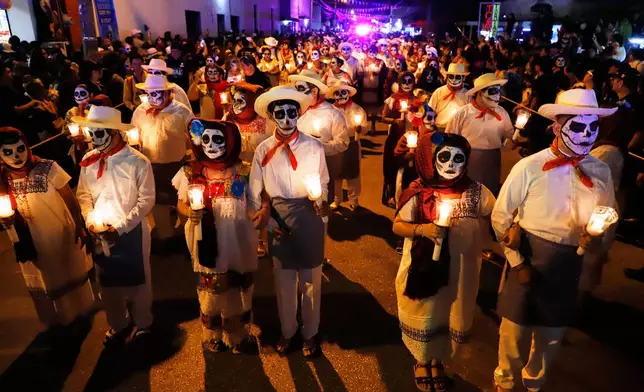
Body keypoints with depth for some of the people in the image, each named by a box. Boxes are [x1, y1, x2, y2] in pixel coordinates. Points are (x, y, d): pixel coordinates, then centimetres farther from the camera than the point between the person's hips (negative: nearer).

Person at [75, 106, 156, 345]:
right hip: (101, 233, 4)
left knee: (138, 280, 10)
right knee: (108, 281, 17)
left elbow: (146, 200, -12)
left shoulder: (137, 161, -14)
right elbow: (83, 194, 9)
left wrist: (120, 226, -16)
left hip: (132, 231, -4)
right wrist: (91, 221, -7)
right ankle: (118, 324, 40)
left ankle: (142, 323, 34)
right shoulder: (89, 160, 0)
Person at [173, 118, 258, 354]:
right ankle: (212, 335, 39)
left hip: (238, 242, 0)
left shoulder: (242, 171, -5)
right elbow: (181, 204, 4)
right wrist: (188, 212, -18)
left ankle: (238, 335, 36)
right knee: (210, 290, 15)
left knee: (239, 288, 14)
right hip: (207, 242, 0)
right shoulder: (190, 172, -3)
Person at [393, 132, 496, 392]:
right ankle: (422, 362, 45)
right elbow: (397, 225, -8)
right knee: (423, 316, 16)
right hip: (423, 268, -2)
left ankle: (437, 362, 46)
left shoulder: (476, 192, -7)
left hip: (460, 270, 2)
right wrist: (422, 229, -24)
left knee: (452, 319, 18)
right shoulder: (420, 192, -12)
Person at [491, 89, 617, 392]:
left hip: (568, 267, 4)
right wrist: (517, 262, -11)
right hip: (528, 258, -3)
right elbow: (500, 217, -8)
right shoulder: (529, 167, -13)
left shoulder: (601, 172, -2)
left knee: (552, 335, 21)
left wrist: (597, 241, -17)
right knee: (514, 328, 13)